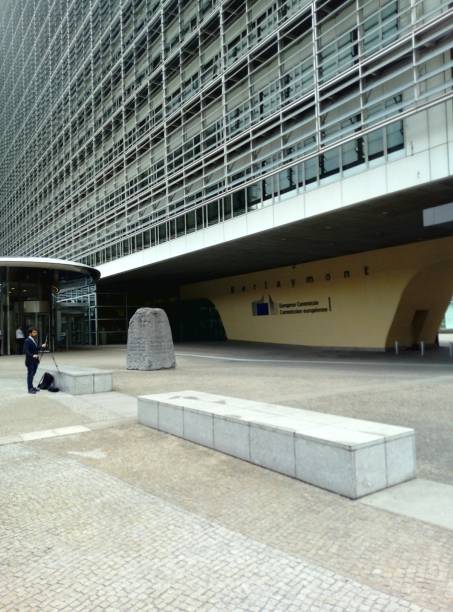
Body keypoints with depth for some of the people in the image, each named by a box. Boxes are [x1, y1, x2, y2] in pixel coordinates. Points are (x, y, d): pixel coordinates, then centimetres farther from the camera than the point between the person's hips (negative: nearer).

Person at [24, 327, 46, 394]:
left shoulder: (35, 340, 12)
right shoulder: (27, 341, -13)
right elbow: (26, 351, -19)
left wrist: (41, 346, 8)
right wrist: (32, 355, -28)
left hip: (35, 360, 8)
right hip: (30, 361, -8)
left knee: (33, 374, 14)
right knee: (30, 374, -2)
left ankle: (31, 387, 24)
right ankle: (30, 389, 4)